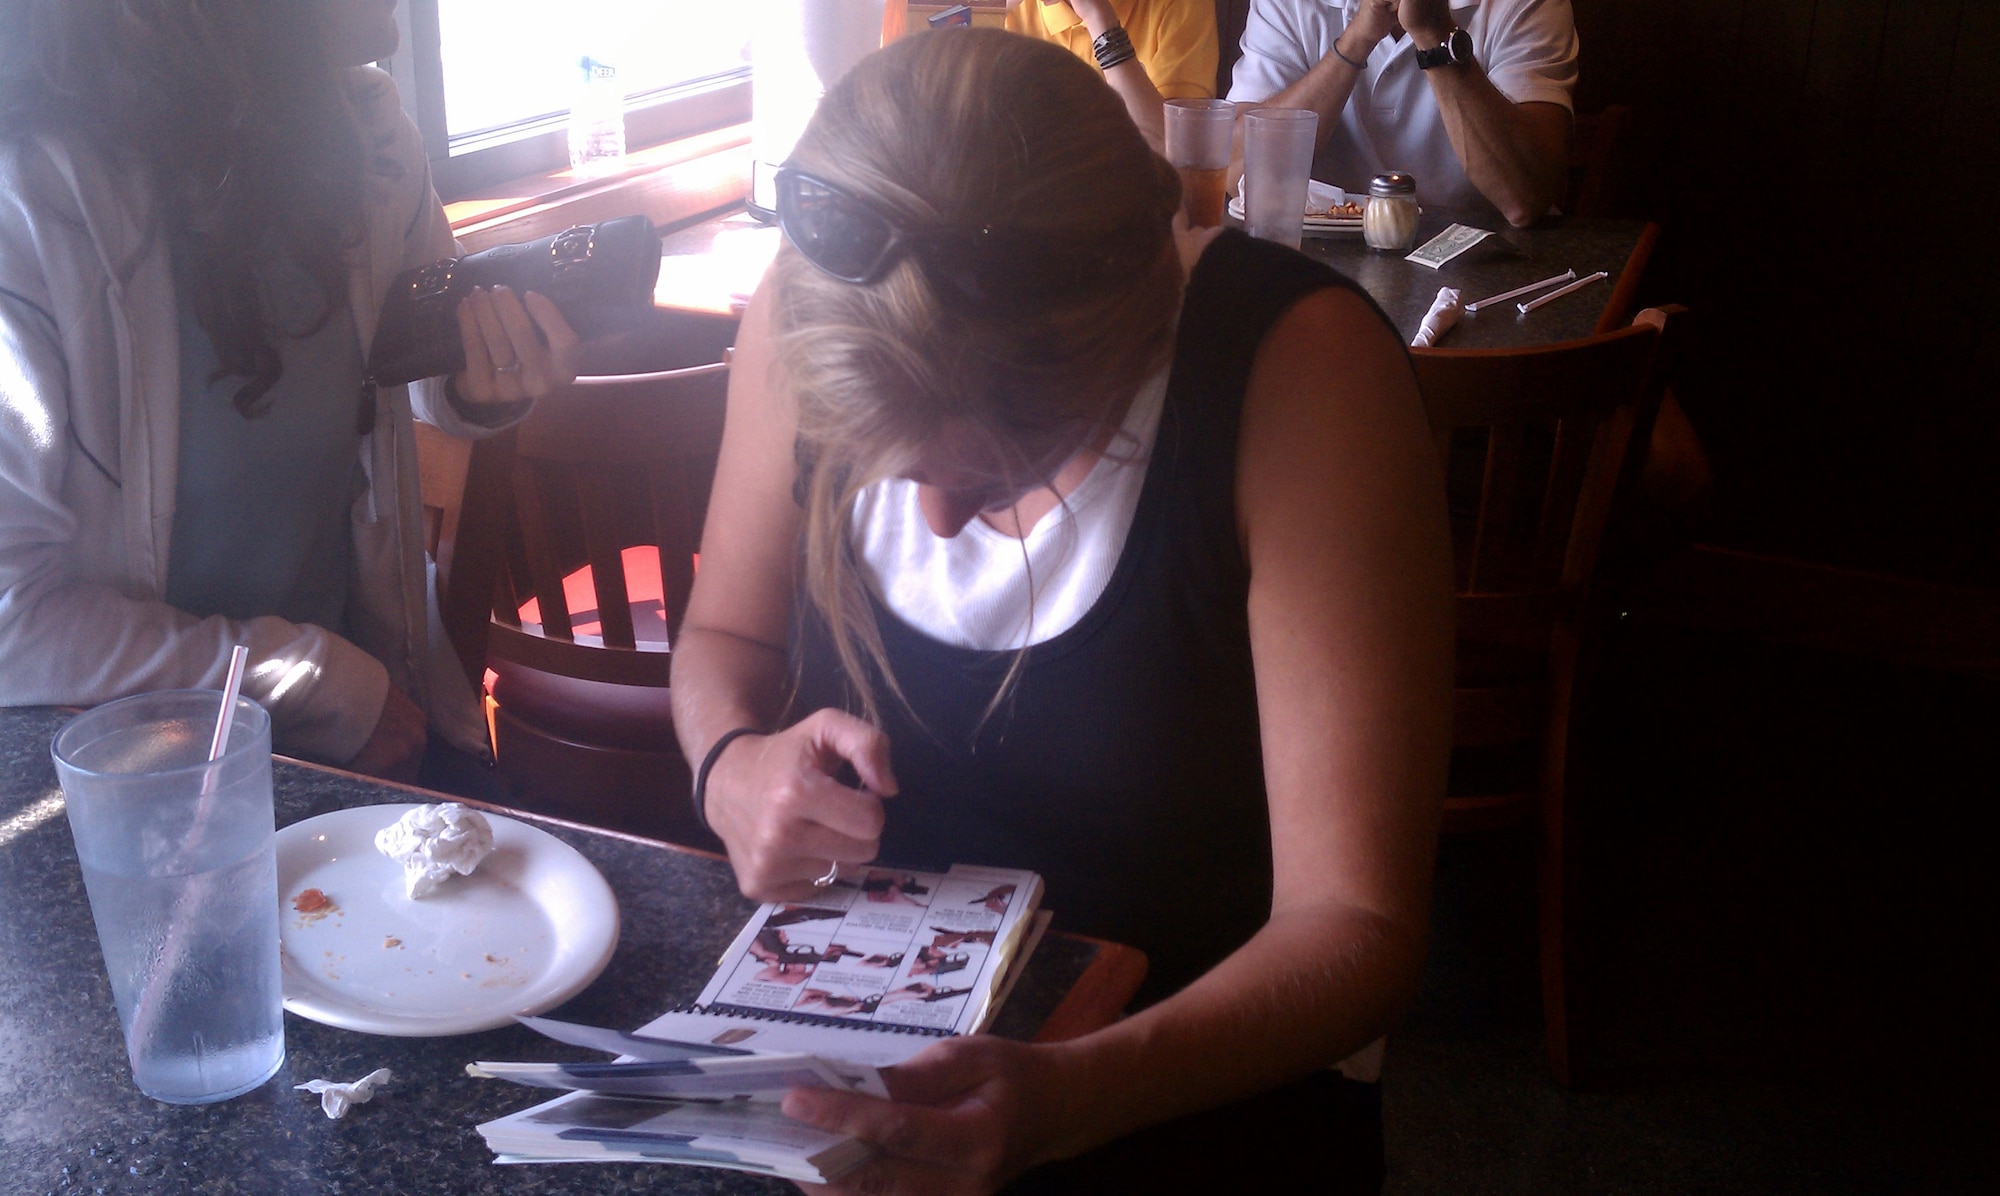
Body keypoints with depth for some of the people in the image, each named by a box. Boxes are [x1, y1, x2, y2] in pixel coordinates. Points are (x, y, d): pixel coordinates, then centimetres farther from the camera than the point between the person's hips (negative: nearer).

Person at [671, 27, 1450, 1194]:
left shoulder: (1300, 367, -24)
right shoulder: (808, 315, -13)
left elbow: (1358, 923, -22)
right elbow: (723, 633, 6)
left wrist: (1068, 1097, -37)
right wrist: (734, 765, -15)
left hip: (1202, 1072, -2)